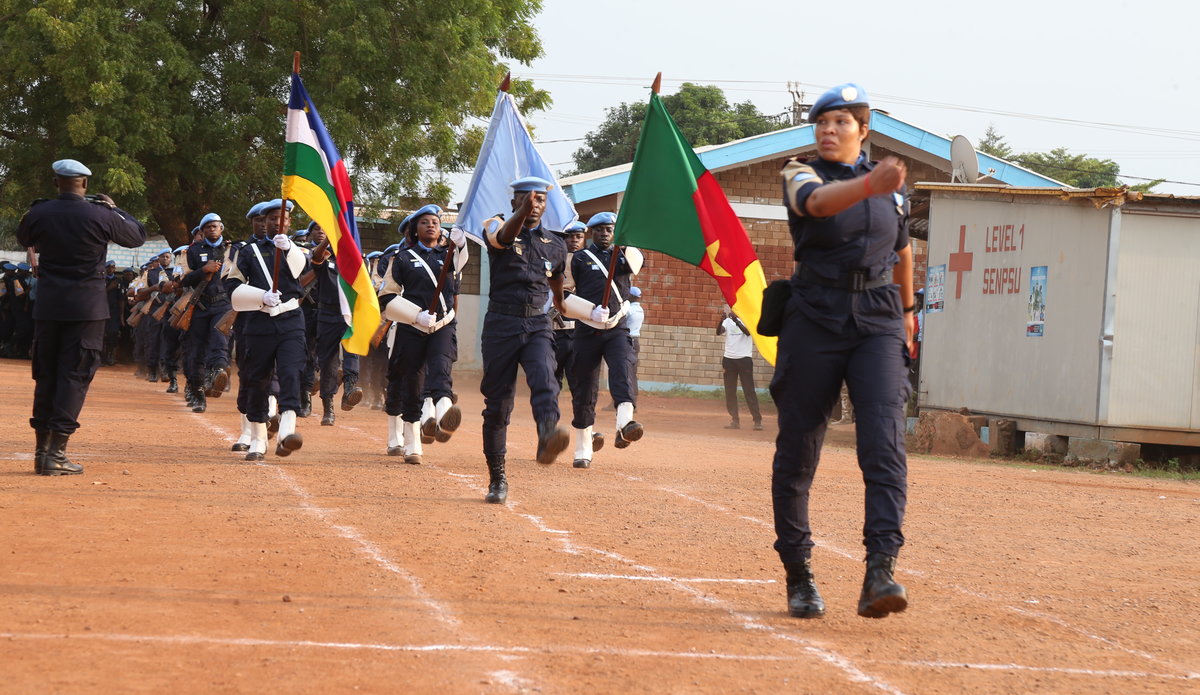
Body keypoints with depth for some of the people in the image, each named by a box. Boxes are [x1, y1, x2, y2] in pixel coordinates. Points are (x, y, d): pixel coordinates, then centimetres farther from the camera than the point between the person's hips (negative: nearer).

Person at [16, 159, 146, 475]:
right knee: (75, 376, -1)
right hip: (87, 307, -3)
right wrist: (115, 209, 19)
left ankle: (42, 449, 15)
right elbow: (138, 236, 8)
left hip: (48, 306, 3)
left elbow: (24, 238, 21)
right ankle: (56, 453, -8)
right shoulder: (101, 216, -9)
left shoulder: (39, 214, -2)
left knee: (45, 376, 12)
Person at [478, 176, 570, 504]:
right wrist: (522, 212, -43)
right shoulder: (499, 231, 2)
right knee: (497, 402, 2)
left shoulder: (556, 245, 14)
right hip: (501, 325, -1)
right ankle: (497, 478, 12)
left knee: (544, 379, -28)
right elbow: (504, 237, -24)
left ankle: (548, 435, -54)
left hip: (538, 326, 1)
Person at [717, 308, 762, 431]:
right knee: (730, 392, 4)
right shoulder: (728, 321, 7)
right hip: (729, 359, 4)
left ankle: (757, 420, -5)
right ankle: (735, 420, 10)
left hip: (744, 358, -4)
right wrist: (722, 320, -29)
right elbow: (719, 332, -11)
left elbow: (748, 332, -21)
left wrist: (736, 321, -34)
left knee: (749, 390, -6)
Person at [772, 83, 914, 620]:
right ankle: (798, 575, 17)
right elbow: (820, 202, -27)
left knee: (885, 444, -16)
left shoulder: (892, 191, 9)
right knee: (797, 451, 3)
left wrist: (905, 311, 38)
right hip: (814, 323, -1)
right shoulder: (801, 176, -2)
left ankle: (880, 571, -25)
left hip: (877, 324, 2)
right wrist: (869, 184, -47)